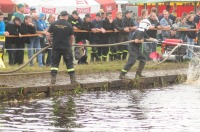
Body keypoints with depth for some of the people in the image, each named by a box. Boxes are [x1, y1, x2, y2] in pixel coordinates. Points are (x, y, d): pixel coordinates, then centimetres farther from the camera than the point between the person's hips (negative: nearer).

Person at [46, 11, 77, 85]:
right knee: (69, 63, 7)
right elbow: (72, 37, 3)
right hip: (66, 47, -1)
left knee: (54, 63, 8)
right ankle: (73, 80, 7)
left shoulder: (54, 24, -3)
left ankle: (53, 80, 1)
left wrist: (49, 41, 16)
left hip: (56, 47, 1)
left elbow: (48, 34, -3)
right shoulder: (69, 25, -5)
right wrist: (70, 44, 21)